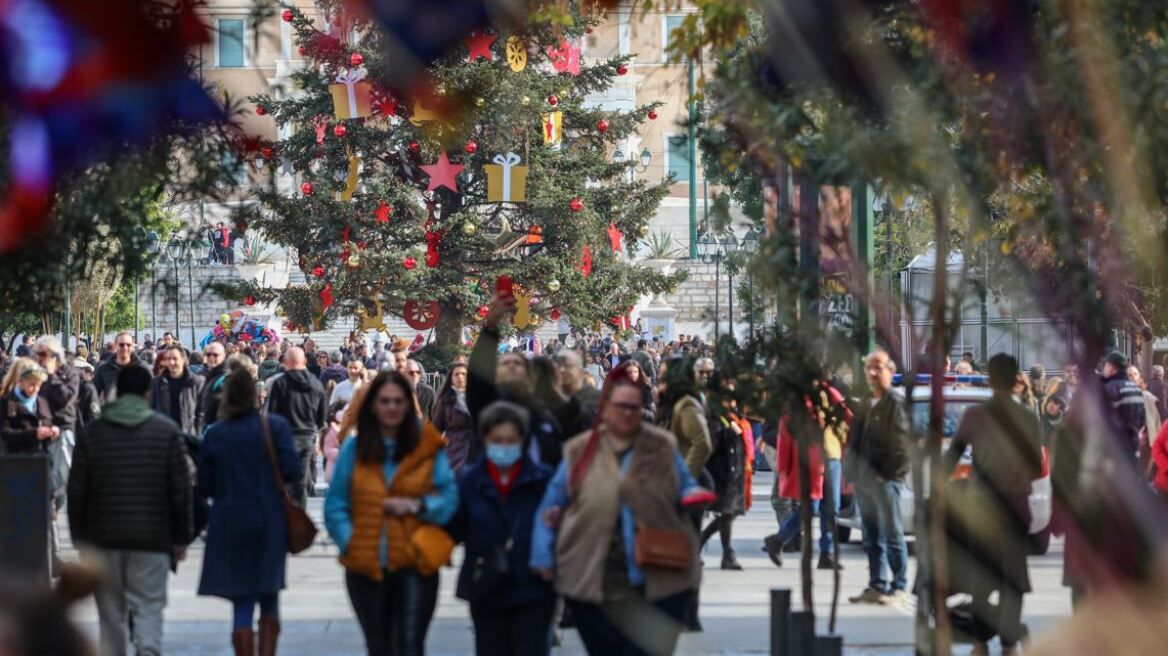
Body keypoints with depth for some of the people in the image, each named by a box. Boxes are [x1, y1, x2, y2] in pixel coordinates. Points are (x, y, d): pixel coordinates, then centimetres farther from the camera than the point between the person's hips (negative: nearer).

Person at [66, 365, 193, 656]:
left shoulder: (93, 432, 3)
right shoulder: (166, 431, -2)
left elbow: (77, 491, 4)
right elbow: (181, 489, -2)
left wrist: (80, 539, 12)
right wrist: (181, 537, 5)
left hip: (104, 537, 2)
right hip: (152, 539, -1)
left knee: (111, 612, 12)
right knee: (148, 607, -2)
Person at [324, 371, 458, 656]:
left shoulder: (428, 449, 0)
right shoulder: (353, 449, 4)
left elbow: (450, 499, 0)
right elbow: (335, 507, 5)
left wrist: (416, 505, -16)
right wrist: (349, 541, -9)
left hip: (414, 565, -3)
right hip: (366, 566, 3)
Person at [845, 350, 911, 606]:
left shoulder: (895, 403, -7)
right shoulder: (866, 405, 16)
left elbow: (902, 442, -14)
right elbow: (855, 439, 21)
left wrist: (888, 472, -14)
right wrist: (852, 470, 10)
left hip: (885, 479, -8)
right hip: (863, 479, 8)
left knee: (892, 535, -3)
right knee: (872, 537, 10)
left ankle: (898, 588, 1)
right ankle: (876, 586, 16)